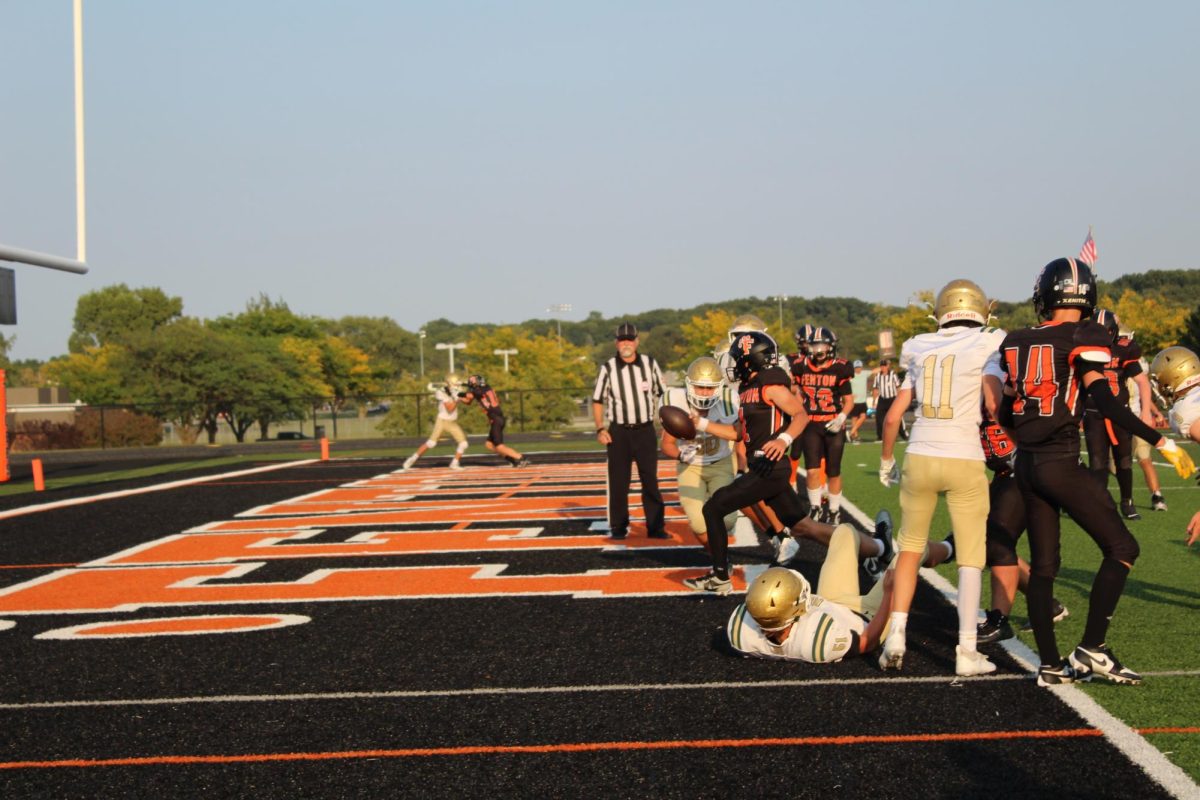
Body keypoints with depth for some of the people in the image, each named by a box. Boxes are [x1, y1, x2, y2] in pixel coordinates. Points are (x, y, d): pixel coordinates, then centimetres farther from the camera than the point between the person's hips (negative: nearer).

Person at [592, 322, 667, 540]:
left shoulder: (650, 364, 1)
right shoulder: (608, 368, -3)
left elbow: (661, 394, 9)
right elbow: (598, 401, 3)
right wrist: (600, 429, -7)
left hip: (645, 430, 1)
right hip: (618, 432, -1)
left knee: (650, 481, 3)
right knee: (618, 482, 4)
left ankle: (655, 526, 8)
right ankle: (618, 527, 13)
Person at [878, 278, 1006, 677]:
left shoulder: (921, 350, 10)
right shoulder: (989, 344, -2)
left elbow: (892, 417, 12)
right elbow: (994, 404, -15)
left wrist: (886, 461, 26)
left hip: (919, 457, 3)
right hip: (964, 461, -3)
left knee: (910, 547, 17)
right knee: (970, 558, 5)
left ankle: (896, 636, 11)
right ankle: (967, 651, 1)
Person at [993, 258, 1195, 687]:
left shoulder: (1015, 343, 8)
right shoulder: (1084, 339, -9)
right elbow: (1104, 401, -20)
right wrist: (1162, 443, -19)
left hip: (1026, 463, 6)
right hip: (1061, 463, -6)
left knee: (1042, 565, 11)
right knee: (1121, 548, 4)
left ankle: (1050, 664, 13)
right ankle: (1091, 649, 0)